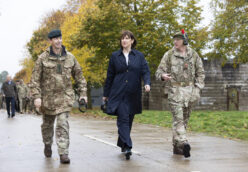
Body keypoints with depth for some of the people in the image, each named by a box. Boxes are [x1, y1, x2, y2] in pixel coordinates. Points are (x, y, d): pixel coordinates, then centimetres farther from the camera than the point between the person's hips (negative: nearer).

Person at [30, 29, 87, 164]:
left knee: (63, 125, -11)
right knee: (47, 124, 15)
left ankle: (63, 153, -12)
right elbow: (35, 79, -4)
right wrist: (36, 96, -13)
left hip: (64, 97, 0)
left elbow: (79, 76, 12)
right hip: (48, 97, 0)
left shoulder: (70, 57, 4)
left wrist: (83, 93, 6)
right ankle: (47, 144, 41)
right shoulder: (43, 58, -3)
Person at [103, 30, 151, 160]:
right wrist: (106, 93, 12)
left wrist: (147, 83, -18)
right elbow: (110, 76, 11)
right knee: (123, 119, -13)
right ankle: (127, 146, -19)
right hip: (118, 94, -2)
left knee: (129, 120, 9)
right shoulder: (115, 56, 8)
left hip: (133, 95, 2)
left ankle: (122, 144, 26)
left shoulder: (139, 56, 9)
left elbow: (145, 71, 3)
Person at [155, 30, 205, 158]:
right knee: (178, 118, -16)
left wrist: (197, 88, 1)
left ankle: (177, 146, 18)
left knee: (184, 119, 8)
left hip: (189, 90, 3)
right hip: (175, 90, -3)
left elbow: (200, 73, 12)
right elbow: (159, 71, 0)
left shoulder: (193, 54, 7)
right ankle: (183, 143, -30)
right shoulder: (169, 55, 1)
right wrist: (163, 76, -24)